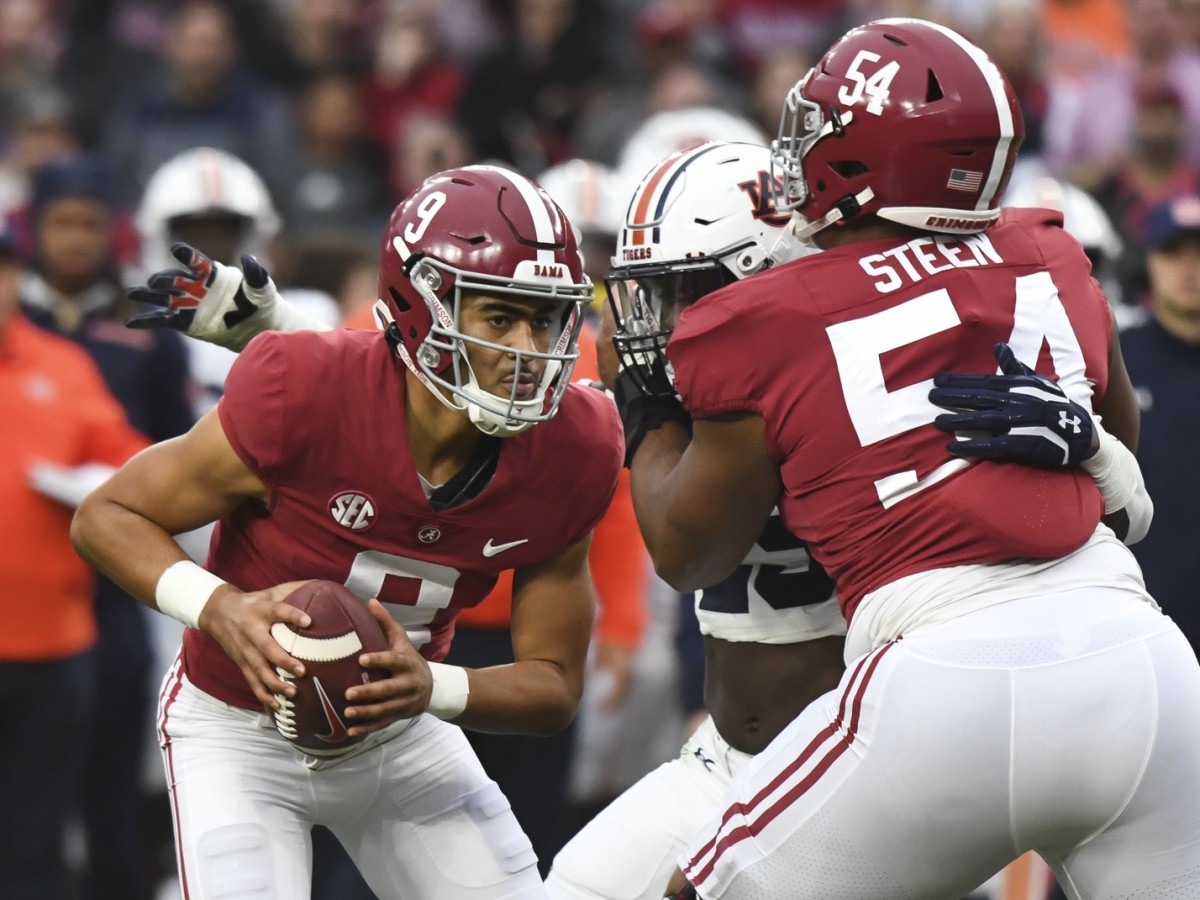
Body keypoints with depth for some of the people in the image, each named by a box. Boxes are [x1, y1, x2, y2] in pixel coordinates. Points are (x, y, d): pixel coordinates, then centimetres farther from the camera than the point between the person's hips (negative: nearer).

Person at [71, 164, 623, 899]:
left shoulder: (571, 451, -16)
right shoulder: (303, 394, -29)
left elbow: (555, 686, -9)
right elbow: (108, 516, -17)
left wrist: (430, 688, -29)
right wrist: (220, 609, -36)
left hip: (399, 732, 5)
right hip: (241, 730, -4)